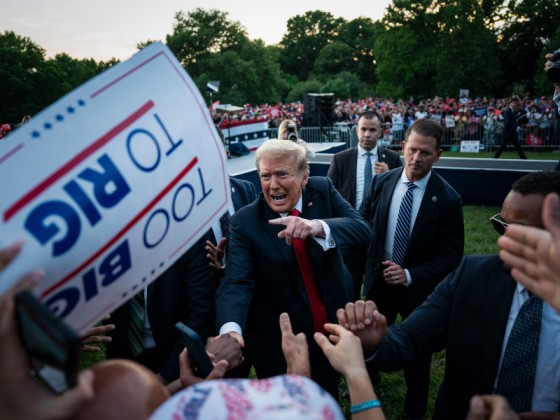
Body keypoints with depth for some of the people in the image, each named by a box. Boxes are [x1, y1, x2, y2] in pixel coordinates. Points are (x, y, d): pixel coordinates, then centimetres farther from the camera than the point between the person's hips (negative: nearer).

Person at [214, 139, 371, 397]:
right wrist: (231, 329, -46)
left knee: (328, 400, 26)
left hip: (333, 325, 3)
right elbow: (236, 282, -26)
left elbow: (362, 230, -21)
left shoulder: (323, 190, -9)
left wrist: (318, 227, -41)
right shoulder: (245, 222, -17)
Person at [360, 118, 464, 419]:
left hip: (419, 288, -2)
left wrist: (409, 275, -23)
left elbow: (451, 256, -15)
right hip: (378, 280, 3)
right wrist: (365, 267, -11)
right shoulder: (381, 183, -10)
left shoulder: (447, 199, -19)